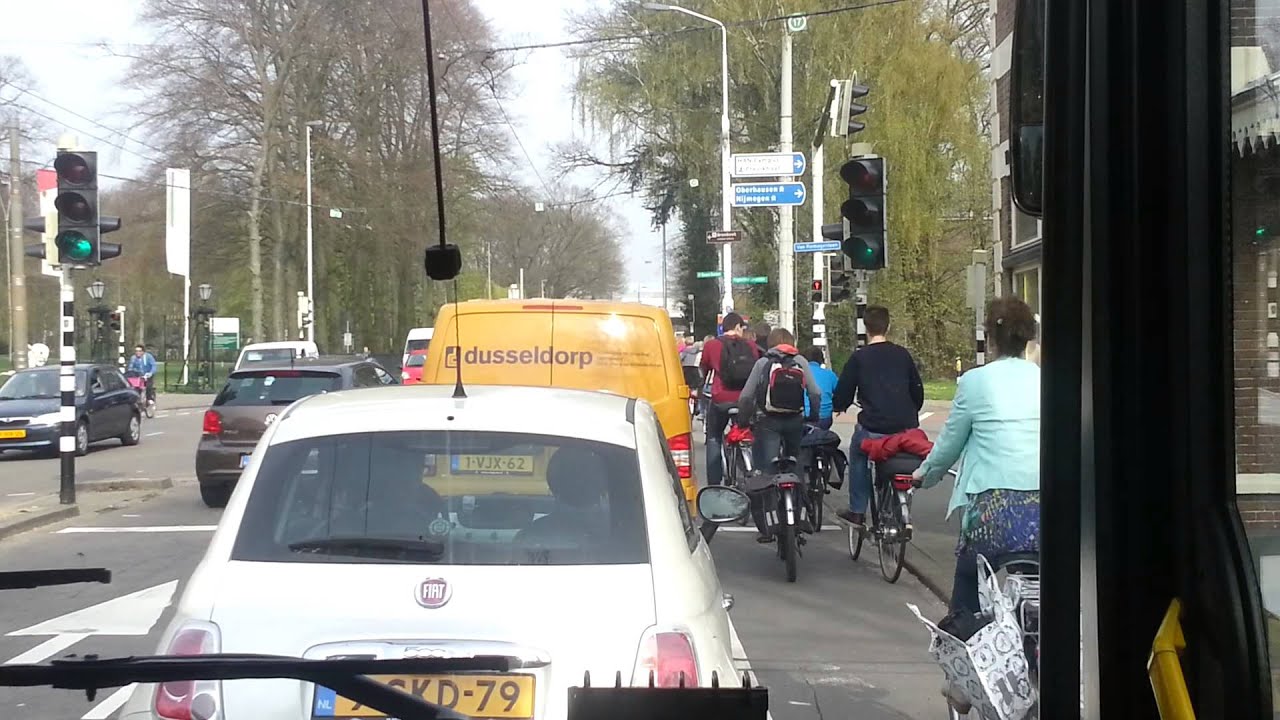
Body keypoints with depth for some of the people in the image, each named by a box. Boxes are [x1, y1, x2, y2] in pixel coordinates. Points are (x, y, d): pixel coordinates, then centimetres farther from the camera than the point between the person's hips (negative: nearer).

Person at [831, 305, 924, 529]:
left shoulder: (859, 357, -2)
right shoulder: (902, 354, 7)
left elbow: (842, 394, 2)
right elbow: (918, 391, 14)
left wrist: (838, 406, 25)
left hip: (873, 428, -3)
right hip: (906, 427, 3)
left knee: (858, 454, 25)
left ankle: (857, 511, 22)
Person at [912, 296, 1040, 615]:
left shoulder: (976, 381, 0)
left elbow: (950, 442, 13)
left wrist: (926, 473, 34)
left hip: (996, 511, -3)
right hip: (1043, 510, 3)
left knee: (967, 600, 16)